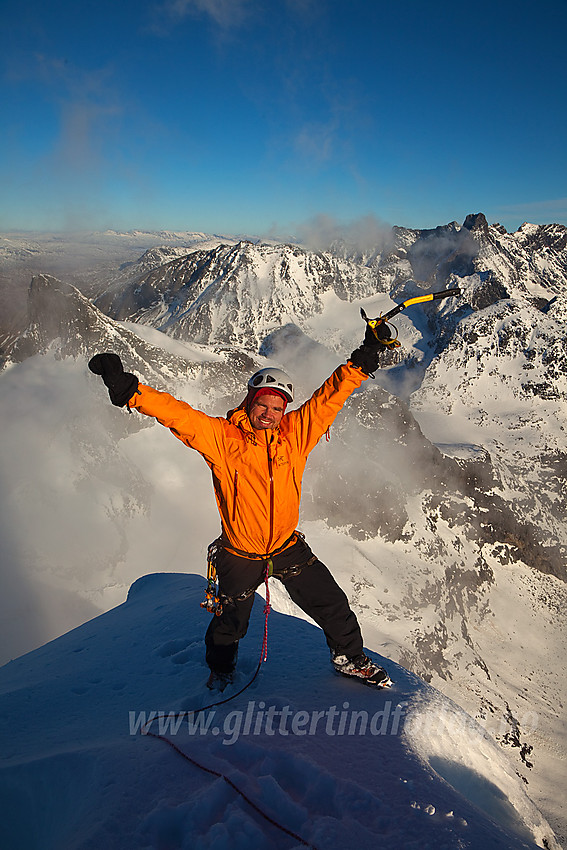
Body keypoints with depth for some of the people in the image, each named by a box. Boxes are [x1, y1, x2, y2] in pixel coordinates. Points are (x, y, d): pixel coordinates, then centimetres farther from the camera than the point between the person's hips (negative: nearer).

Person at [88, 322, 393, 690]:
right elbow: (177, 414, -26)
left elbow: (330, 397, -8)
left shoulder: (296, 433, -9)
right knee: (231, 623, 19)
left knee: (333, 606, 10)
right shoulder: (222, 437, -17)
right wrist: (128, 389, -38)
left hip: (289, 548, 2)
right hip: (239, 555, -2)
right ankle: (221, 669, 54)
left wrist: (363, 360, -14)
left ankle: (350, 658, 41)